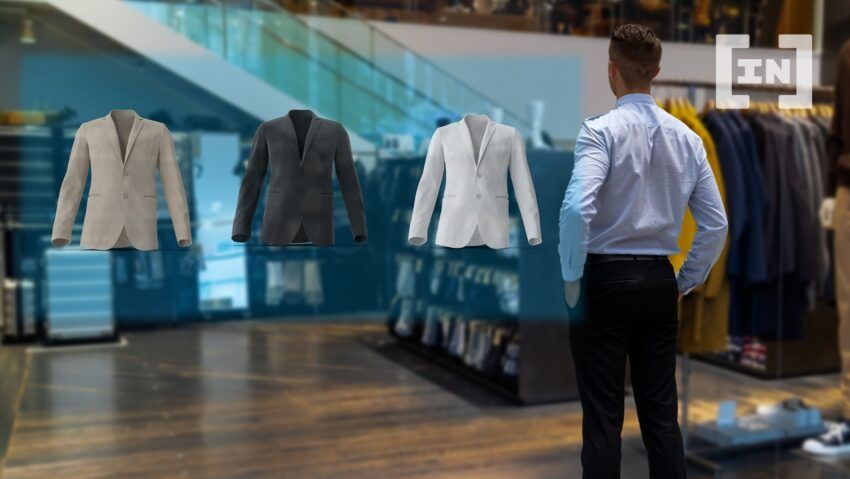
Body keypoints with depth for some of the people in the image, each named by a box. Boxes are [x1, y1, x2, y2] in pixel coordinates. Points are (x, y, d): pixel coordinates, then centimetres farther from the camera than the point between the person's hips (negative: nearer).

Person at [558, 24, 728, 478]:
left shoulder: (601, 130, -11)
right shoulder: (687, 137, 6)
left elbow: (577, 208, -25)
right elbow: (716, 225, 7)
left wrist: (571, 279, -12)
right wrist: (684, 283, 16)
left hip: (606, 277, -5)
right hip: (659, 281, 5)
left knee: (603, 416, 3)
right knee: (661, 414, 12)